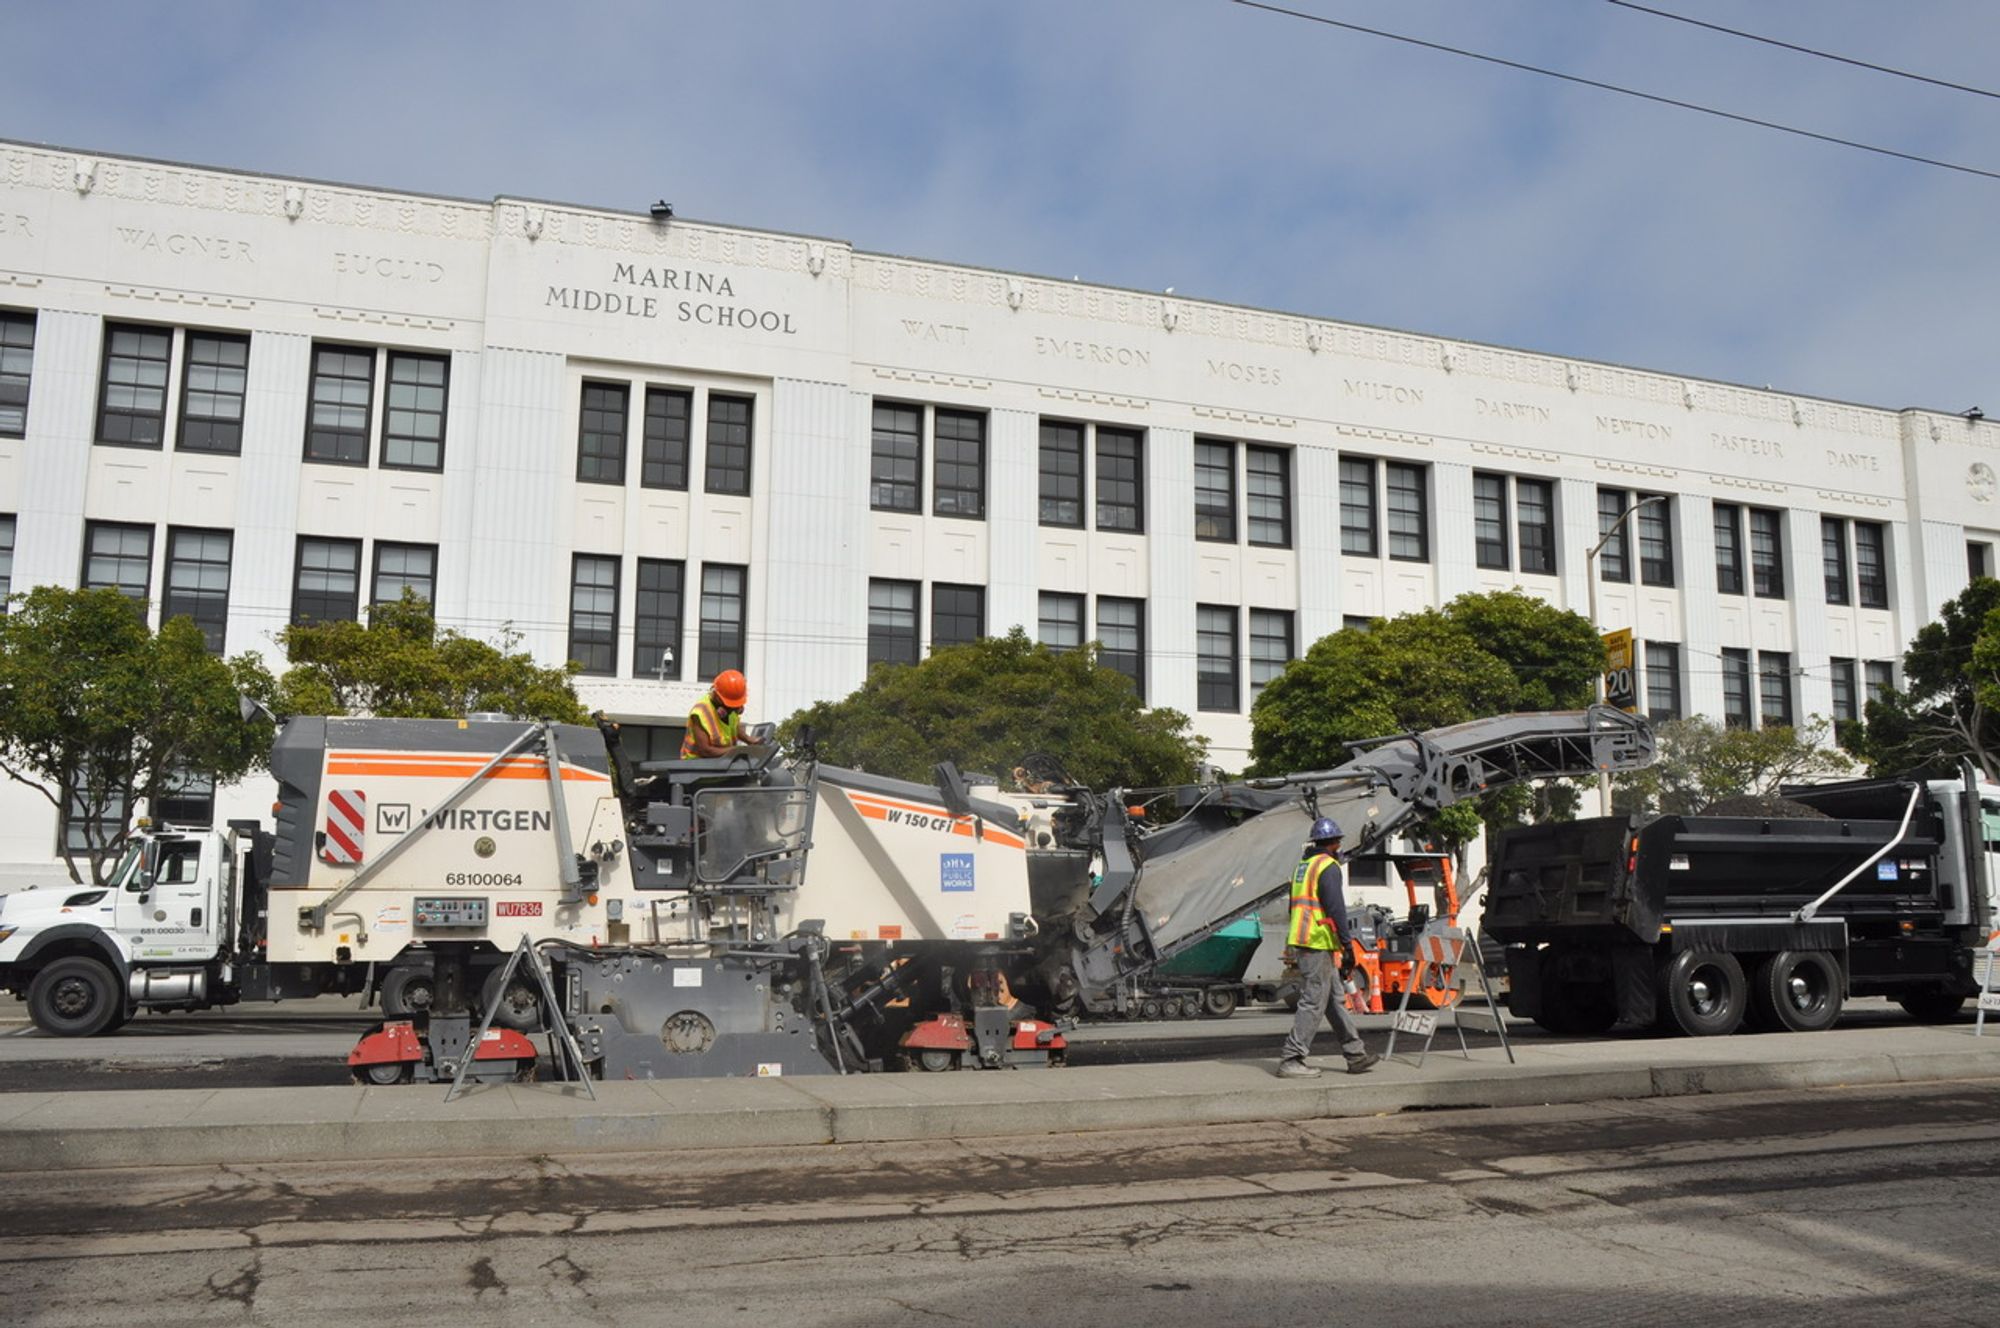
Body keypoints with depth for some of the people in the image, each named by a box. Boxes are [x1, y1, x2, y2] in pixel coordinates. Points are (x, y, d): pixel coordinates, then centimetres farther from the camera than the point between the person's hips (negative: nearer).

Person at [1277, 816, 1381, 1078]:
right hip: (1319, 944, -10)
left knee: (1335, 999, 14)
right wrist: (1348, 946, -13)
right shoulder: (1328, 867, -10)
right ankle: (1291, 1060, -7)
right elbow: (1335, 908, -17)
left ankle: (1356, 1054, 20)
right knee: (1313, 1003, -7)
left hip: (1301, 941, 10)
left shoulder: (1303, 866, 19)